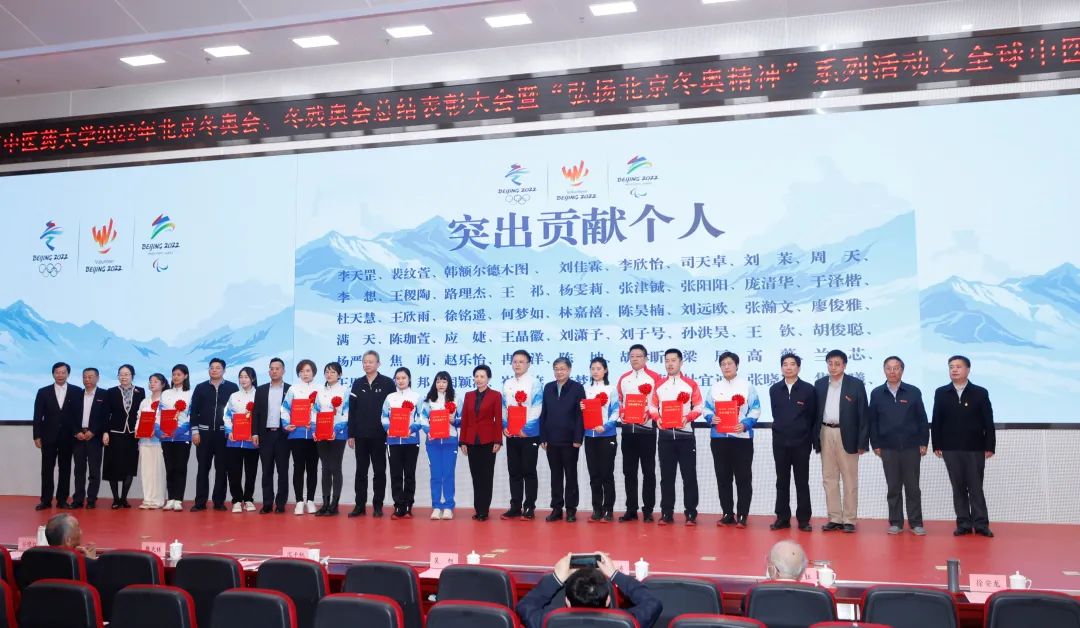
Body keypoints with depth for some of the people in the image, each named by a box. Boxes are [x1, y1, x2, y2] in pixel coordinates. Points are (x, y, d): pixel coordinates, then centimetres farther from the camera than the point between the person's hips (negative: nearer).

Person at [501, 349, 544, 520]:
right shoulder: (507, 384, 12)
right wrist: (504, 426, 1)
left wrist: (526, 429, -15)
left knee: (529, 472, 0)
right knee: (514, 472, 8)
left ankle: (529, 507, 7)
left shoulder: (535, 383, -5)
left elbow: (536, 408, -11)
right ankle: (515, 507, 15)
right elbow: (503, 407, 14)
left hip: (529, 434, -5)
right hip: (511, 434, 5)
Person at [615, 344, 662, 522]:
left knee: (648, 471, 1)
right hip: (627, 429, 5)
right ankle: (631, 509, 14)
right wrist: (621, 414, 2)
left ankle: (648, 510, 8)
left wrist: (649, 413, -19)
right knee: (629, 471, 7)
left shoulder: (655, 377, -3)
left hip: (646, 429, -5)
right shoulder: (623, 379, 13)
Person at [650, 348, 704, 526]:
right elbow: (652, 406, 10)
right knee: (666, 475, 6)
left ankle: (691, 513, 5)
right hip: (665, 435, 3)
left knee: (689, 475, -1)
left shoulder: (691, 384, 2)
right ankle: (666, 513, 11)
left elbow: (699, 406, -2)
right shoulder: (659, 385, 10)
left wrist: (688, 417, -18)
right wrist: (657, 418, -10)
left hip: (685, 435, -2)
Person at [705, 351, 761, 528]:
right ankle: (728, 514, 18)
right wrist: (711, 418, -12)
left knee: (743, 478, 0)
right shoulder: (715, 387, 11)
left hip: (742, 437, -3)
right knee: (723, 478, 8)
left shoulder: (747, 386, 2)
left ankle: (742, 515, 7)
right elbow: (707, 409, 10)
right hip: (719, 437, 3)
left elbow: (755, 410, -3)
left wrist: (745, 424, -18)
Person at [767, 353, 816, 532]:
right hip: (780, 442, 3)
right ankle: (782, 518, 14)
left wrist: (814, 440, 0)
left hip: (801, 442, -2)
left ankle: (804, 519, 10)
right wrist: (782, 429, 6)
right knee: (782, 482, 7)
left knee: (802, 482, 4)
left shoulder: (808, 389, -3)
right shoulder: (774, 389, 5)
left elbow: (813, 416, -1)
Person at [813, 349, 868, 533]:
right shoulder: (819, 384, 8)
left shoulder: (856, 384, -3)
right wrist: (815, 437, 1)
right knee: (829, 478, 7)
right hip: (826, 434, 4)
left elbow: (863, 415, -4)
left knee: (850, 479, 2)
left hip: (847, 435, -4)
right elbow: (816, 412, 7)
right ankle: (834, 519, 14)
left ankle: (849, 519, 8)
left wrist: (862, 442, -9)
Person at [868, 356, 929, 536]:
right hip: (888, 448, 1)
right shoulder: (876, 394, 4)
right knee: (893, 487, 6)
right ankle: (895, 523, 13)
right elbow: (872, 421, 6)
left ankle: (916, 523, 12)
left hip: (911, 447, -1)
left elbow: (922, 419, 3)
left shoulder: (913, 392, 1)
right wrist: (875, 444, 2)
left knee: (912, 487, 4)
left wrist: (923, 442, -2)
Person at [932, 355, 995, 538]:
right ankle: (963, 524, 11)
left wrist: (989, 446, -5)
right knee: (958, 488, 6)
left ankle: (981, 524, 8)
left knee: (976, 488, 2)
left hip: (975, 448, -2)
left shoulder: (980, 393, 1)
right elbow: (936, 421, 5)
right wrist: (937, 445, 0)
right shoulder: (941, 393, 5)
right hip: (950, 449, 2)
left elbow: (988, 422, 0)